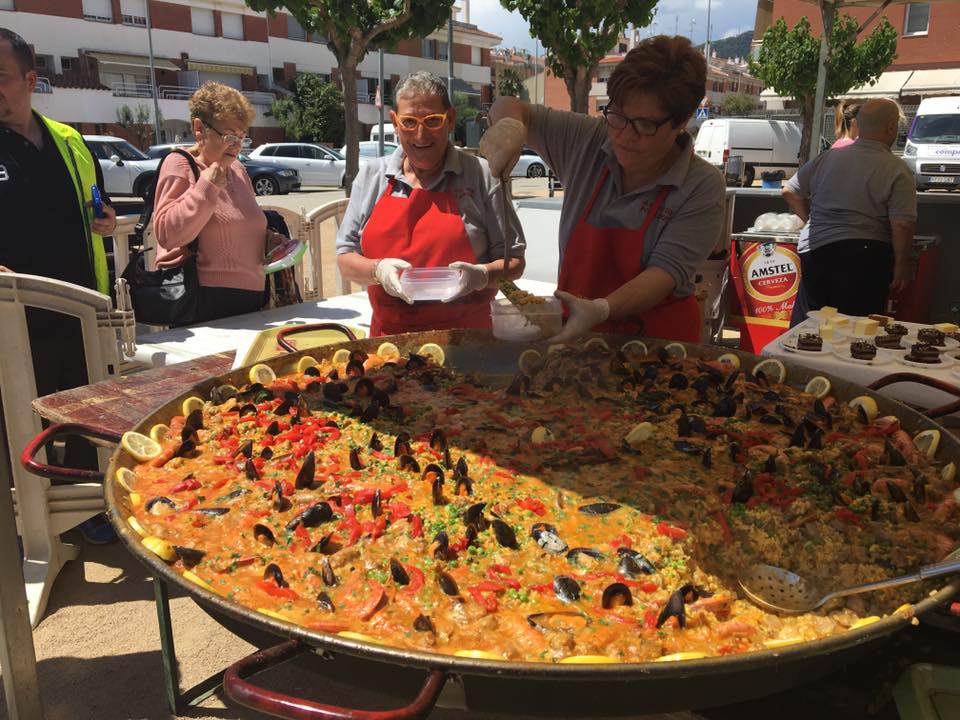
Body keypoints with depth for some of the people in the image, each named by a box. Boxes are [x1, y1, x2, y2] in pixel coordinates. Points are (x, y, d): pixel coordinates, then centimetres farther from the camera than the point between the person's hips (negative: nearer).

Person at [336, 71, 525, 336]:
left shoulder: (481, 176, 1)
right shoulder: (371, 177, 9)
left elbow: (514, 262, 3)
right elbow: (345, 259, 10)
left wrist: (481, 274, -17)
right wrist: (379, 270, -10)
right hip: (388, 333, 3)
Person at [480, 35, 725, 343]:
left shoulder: (702, 187, -9)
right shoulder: (587, 141, 1)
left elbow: (667, 270, -18)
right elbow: (510, 108, 10)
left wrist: (602, 309, -35)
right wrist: (509, 126, -14)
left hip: (656, 337, 0)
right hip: (575, 331, 0)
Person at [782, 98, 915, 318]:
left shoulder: (826, 158, 5)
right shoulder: (897, 170, -7)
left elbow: (789, 192, 14)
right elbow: (902, 225, -13)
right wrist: (901, 265, -2)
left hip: (821, 250, 5)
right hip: (869, 256, -4)